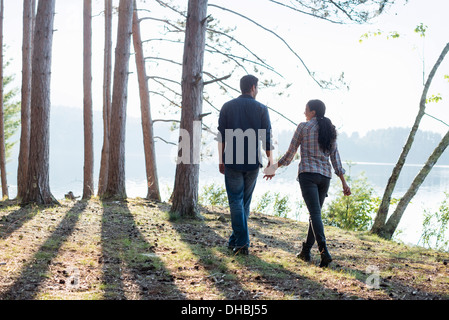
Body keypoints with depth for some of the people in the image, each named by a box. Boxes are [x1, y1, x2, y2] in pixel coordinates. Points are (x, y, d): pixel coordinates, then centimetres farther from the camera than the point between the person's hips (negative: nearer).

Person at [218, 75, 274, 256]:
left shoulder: (227, 107, 3)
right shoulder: (261, 109, 1)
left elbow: (221, 137, 2)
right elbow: (266, 137, -1)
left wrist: (221, 160, 9)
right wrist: (270, 159, 7)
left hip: (232, 161, -1)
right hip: (253, 162, 1)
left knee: (236, 201, 1)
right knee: (245, 201, 13)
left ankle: (242, 243, -6)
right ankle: (235, 240, 19)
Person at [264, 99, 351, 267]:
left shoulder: (303, 127, -1)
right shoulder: (330, 130, 14)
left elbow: (290, 153, 2)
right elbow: (335, 157, 10)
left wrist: (275, 167, 16)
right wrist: (344, 182, 10)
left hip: (308, 173, -5)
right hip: (325, 176, 5)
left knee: (315, 213, -13)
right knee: (315, 213, 13)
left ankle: (324, 252, -26)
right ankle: (306, 251, 19)